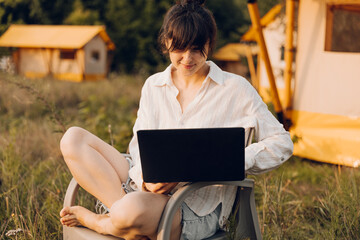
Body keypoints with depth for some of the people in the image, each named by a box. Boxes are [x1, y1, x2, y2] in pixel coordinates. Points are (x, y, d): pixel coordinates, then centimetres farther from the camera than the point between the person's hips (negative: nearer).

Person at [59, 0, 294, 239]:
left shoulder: (235, 89, -1)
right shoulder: (153, 86, 14)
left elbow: (282, 143, -2)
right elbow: (140, 142, 12)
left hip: (198, 207, -5)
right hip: (147, 187, 5)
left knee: (131, 211, -39)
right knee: (74, 139, -9)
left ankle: (94, 221, -4)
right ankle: (124, 206, -20)